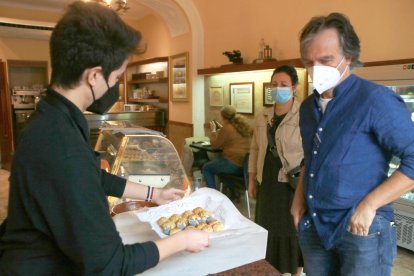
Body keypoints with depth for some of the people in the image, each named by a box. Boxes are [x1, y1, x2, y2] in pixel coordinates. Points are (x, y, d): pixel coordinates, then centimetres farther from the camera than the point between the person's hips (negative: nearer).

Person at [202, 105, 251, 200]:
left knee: (206, 168, 11)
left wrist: (213, 130, 9)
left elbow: (215, 145, -3)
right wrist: (220, 130, 26)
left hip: (234, 164, -8)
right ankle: (234, 190, 24)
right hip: (246, 163, 8)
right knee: (217, 165, 31)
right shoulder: (244, 125, 9)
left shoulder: (226, 128, -14)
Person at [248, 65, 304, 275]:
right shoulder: (263, 117, 6)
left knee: (293, 229, 10)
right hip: (267, 182, 5)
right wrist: (252, 179, 12)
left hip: (293, 184, -5)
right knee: (268, 228, 15)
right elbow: (255, 149, 12)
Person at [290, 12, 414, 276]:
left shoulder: (376, 99, -14)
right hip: (312, 225, 6)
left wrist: (369, 205, -18)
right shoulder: (309, 106, 7)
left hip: (362, 229, -6)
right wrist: (300, 197, 8)